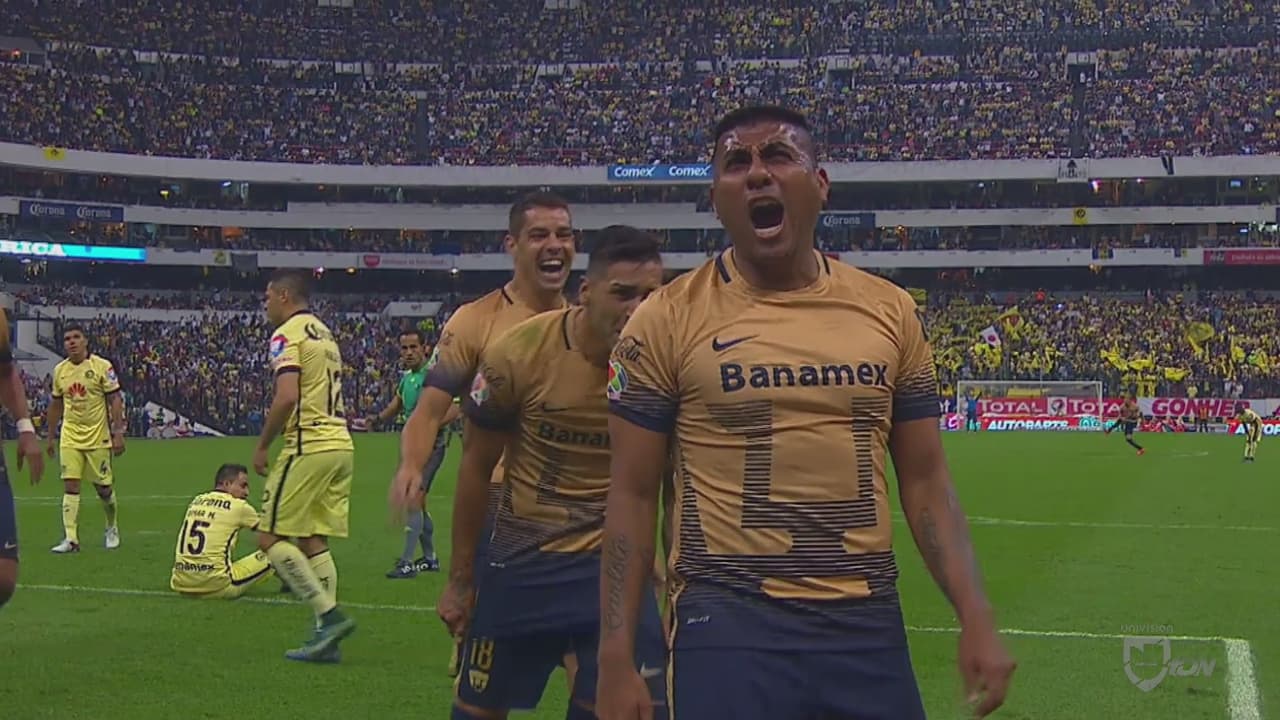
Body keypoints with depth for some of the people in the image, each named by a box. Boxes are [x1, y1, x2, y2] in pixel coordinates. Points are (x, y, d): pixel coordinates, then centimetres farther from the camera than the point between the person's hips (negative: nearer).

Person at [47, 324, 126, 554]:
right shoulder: (59, 370, 7)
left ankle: (112, 528, 29)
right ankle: (71, 538, -7)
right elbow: (56, 405, 17)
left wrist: (118, 433, -14)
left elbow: (115, 400, -7)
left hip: (98, 437, -3)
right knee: (70, 485, -7)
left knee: (103, 487, 4)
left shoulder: (102, 366, -7)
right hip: (70, 437, 3)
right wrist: (51, 436, 16)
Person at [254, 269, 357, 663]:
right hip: (341, 444, 9)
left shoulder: (288, 335, -7)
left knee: (271, 537, -3)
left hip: (309, 447, -9)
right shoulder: (324, 333, 20)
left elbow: (287, 397, -19)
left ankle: (330, 615, -11)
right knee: (313, 540, 11)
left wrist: (262, 446, -9)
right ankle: (326, 635, 7)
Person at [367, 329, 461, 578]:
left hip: (431, 443, -9)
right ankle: (430, 558, 26)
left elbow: (454, 409, -19)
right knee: (418, 503, 14)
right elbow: (397, 403, 22)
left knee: (413, 499, -16)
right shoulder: (406, 376, 12)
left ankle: (407, 562, -15)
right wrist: (379, 418, 3)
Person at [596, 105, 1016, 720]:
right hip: (728, 618, -3)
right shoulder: (668, 318, -3)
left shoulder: (889, 311, 6)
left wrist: (975, 618, 1)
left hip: (869, 619, 3)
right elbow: (632, 495, -1)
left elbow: (925, 482, 10)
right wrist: (616, 657, -6)